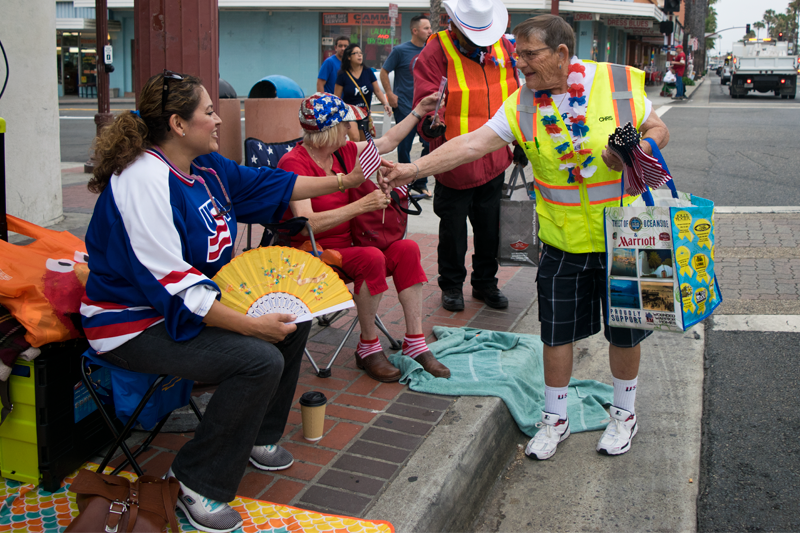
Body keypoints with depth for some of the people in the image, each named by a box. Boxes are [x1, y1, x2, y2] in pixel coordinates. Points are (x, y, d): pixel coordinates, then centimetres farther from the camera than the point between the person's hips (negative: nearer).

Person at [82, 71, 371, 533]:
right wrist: (251, 324, -30)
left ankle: (258, 436, 23)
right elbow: (171, 286, -29)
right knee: (261, 360, -25)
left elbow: (270, 184, 16)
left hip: (198, 300, 10)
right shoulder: (145, 182, -25)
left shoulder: (206, 166, 3)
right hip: (137, 324, -10)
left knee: (294, 319, 8)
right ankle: (200, 485, -9)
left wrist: (346, 181, 15)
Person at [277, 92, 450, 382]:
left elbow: (387, 142, 25)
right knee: (371, 258, -33)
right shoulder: (294, 163, -16)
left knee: (407, 248, -16)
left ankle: (415, 343, -14)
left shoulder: (344, 151, 8)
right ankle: (368, 349, -16)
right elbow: (306, 224, -27)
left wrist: (418, 112, 28)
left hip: (346, 246, 8)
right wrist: (362, 205, -30)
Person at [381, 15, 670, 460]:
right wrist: (414, 168, -19)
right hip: (564, 241, 2)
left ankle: (625, 414, 35)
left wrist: (637, 149, -20)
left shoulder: (619, 82, -10)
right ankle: (556, 418, 29)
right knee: (558, 331, 9)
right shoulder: (523, 105, -5)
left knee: (625, 329, 12)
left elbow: (658, 130, 2)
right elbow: (473, 144, -11)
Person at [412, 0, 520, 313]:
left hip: (495, 163, 4)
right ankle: (451, 286, 27)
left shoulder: (504, 48, 5)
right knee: (453, 230, 9)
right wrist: (432, 124, -35)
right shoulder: (436, 53, -11)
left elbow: (515, 99, 16)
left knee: (490, 228, 15)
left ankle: (485, 282, 33)